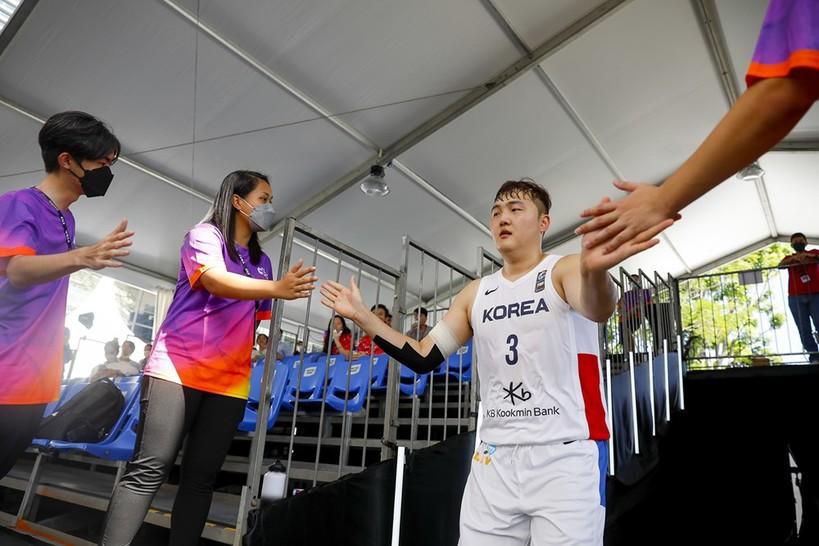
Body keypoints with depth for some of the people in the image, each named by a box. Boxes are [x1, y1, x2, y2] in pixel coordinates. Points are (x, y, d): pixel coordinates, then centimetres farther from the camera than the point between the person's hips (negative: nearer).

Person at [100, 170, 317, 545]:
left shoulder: (261, 261, 17)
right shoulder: (204, 235, -1)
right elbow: (215, 281, -23)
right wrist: (276, 288, -37)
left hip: (229, 381, 6)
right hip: (178, 368, -5)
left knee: (201, 477, 6)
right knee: (149, 469, -8)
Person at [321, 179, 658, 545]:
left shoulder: (565, 270, -3)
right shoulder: (475, 294, 10)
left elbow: (597, 309, -26)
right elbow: (424, 358, 9)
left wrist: (596, 272, -50)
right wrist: (362, 316, 1)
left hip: (566, 455, -4)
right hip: (495, 459, 4)